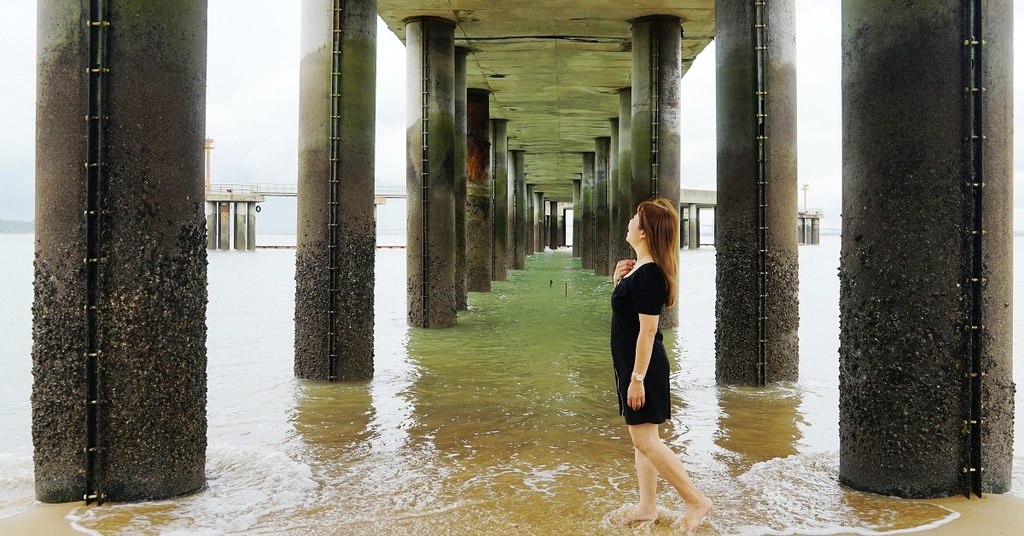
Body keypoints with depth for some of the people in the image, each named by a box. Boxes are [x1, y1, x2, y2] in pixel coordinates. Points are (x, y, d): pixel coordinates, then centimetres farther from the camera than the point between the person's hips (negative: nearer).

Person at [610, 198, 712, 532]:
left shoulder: (649, 273, -21)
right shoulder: (639, 269, 8)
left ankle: (696, 501, 4)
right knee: (641, 438, 14)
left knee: (645, 439, -5)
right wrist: (618, 281, 3)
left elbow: (648, 329, -23)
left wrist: (637, 378, -23)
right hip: (632, 365, 10)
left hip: (643, 368, -10)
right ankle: (648, 506, 24)